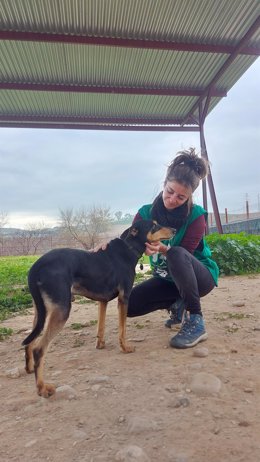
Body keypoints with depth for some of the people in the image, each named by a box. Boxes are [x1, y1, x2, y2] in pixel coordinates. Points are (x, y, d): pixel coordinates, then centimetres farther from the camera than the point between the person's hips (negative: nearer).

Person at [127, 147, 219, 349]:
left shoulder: (196, 215, -21)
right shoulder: (146, 213, -12)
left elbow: (183, 255, -24)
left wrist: (163, 249, -43)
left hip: (200, 275, -4)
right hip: (167, 279, 5)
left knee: (177, 254, -38)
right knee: (129, 305, -11)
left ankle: (196, 321, -23)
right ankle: (177, 305, 10)